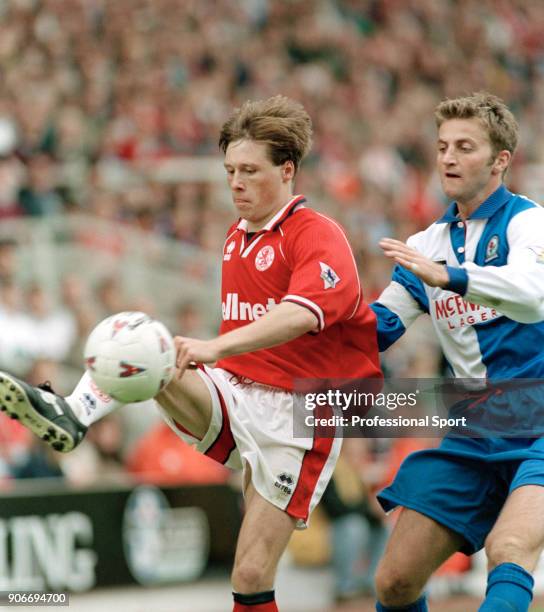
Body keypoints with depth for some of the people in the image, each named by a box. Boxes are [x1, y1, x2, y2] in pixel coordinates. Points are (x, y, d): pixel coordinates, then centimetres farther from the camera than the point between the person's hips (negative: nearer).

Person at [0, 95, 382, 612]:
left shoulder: (319, 237, -12)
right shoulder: (237, 236, 13)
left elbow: (300, 316, -32)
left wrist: (216, 347, -45)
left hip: (293, 415, -6)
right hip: (230, 394, 6)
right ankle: (71, 417, -47)